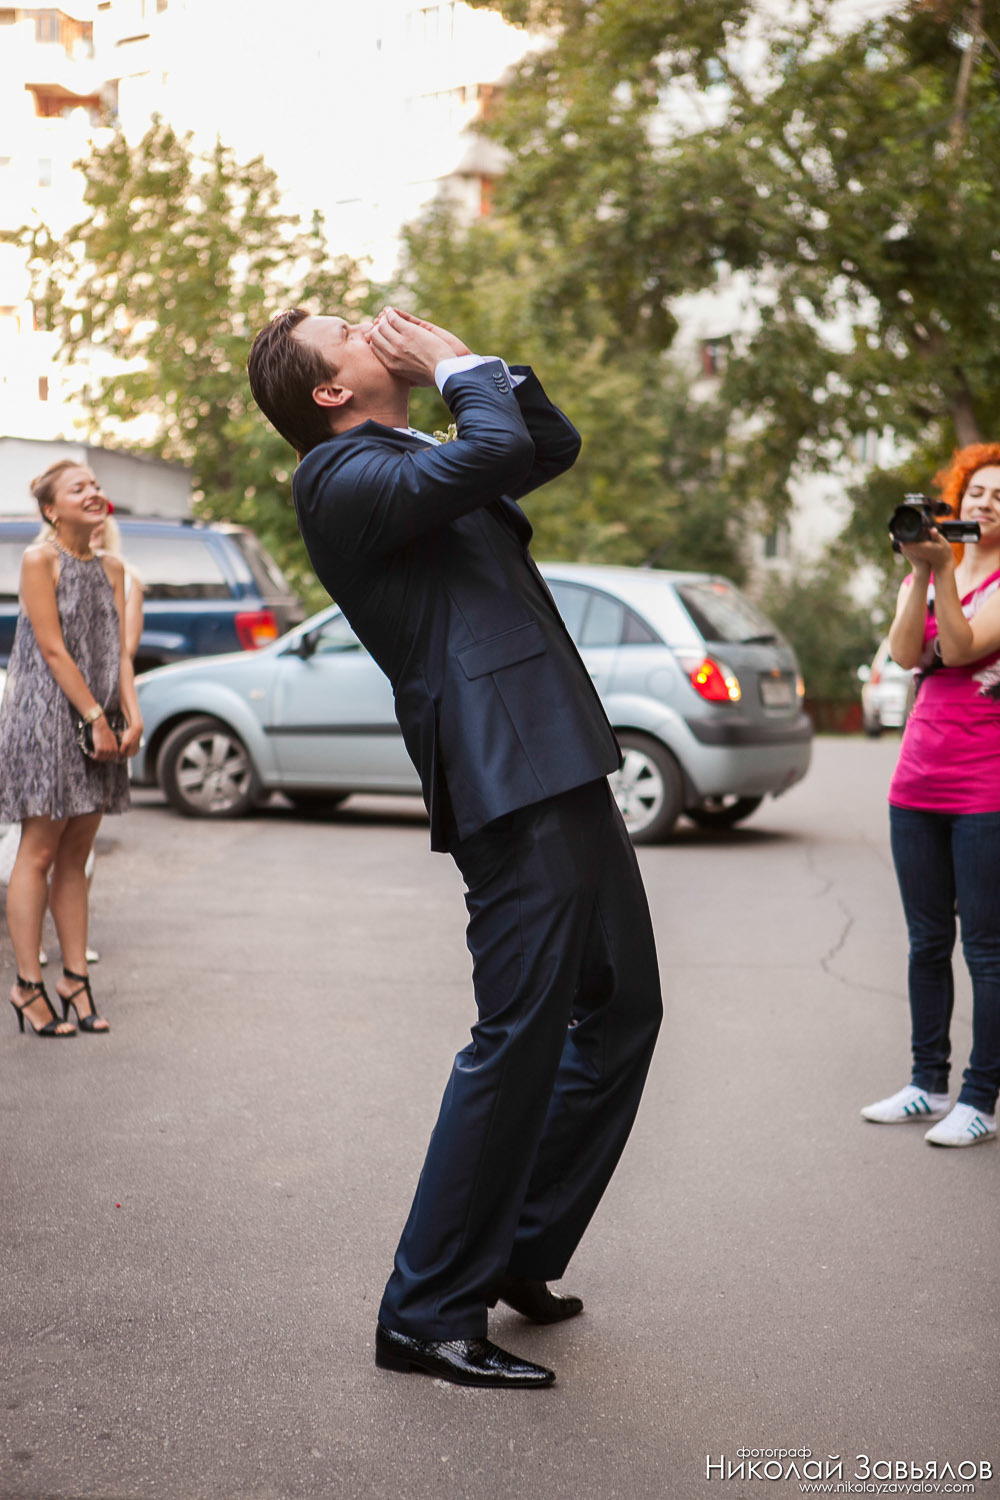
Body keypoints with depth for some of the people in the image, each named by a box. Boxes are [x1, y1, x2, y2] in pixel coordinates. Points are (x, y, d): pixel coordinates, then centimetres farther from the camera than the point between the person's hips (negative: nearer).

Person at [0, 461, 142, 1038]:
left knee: (77, 854, 10)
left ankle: (76, 978, 16)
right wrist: (96, 719, -15)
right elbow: (54, 649, -13)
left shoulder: (111, 568, 12)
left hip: (98, 724, 6)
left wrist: (131, 716, -6)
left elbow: (119, 648, 7)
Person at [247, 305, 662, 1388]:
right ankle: (428, 1315, 2)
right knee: (519, 1034, -9)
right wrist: (456, 366, -2)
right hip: (508, 776, -10)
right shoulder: (339, 475, -7)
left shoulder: (417, 463, 23)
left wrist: (479, 359, 17)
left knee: (621, 1010, 16)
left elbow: (552, 445, 29)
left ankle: (520, 1251, 27)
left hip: (562, 768, 10)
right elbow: (492, 451, -20)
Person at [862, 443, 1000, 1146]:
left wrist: (943, 571, -21)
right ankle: (928, 1084, 20)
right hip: (918, 783, 6)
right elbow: (906, 652, -4)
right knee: (927, 942, 11)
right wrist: (922, 572, -12)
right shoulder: (925, 577, 14)